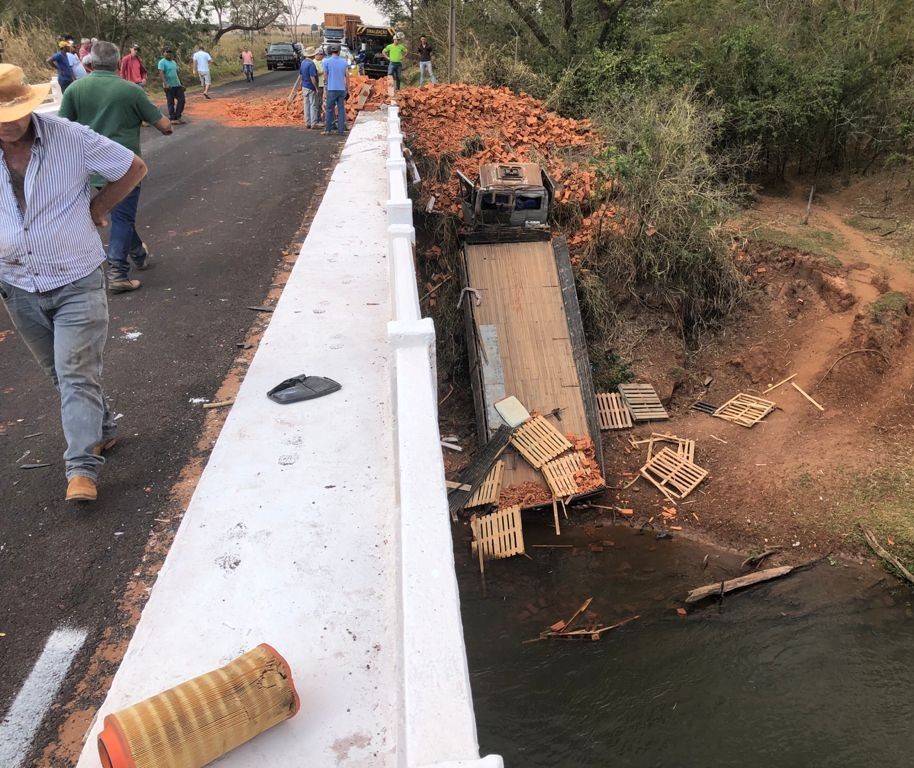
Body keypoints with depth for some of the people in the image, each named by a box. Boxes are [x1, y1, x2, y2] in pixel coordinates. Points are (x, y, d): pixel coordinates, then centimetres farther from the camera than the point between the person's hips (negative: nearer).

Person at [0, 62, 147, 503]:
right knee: (61, 374, 16)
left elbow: (134, 168, -1)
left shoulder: (69, 137, -12)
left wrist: (96, 209, -4)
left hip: (76, 282, -4)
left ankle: (82, 467, -5)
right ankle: (101, 429, 36)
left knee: (76, 374, -7)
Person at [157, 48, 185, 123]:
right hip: (169, 86, -7)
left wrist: (181, 84, 18)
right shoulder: (162, 62, -6)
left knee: (181, 100, 4)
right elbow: (161, 73, -16)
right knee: (171, 102, 0)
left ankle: (178, 116, 15)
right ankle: (172, 118, 8)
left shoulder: (174, 62, 17)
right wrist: (165, 84, -26)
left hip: (177, 84, 7)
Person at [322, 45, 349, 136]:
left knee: (329, 109, 4)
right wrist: (348, 89, 12)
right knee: (341, 109, 6)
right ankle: (341, 130, 6)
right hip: (342, 89, 2)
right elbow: (347, 76, 5)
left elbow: (325, 75, 3)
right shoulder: (344, 62, 3)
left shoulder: (327, 62, -4)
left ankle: (327, 129, 4)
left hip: (331, 89, -2)